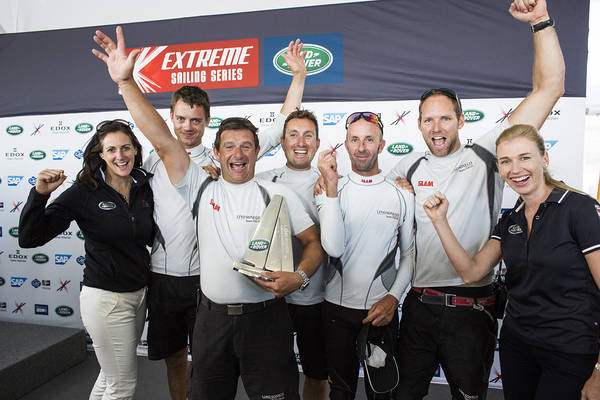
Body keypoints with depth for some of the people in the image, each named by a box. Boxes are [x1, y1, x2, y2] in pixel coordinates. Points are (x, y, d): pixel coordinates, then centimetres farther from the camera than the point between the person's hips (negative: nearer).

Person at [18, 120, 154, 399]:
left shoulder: (145, 188, 1)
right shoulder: (84, 193, -14)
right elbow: (29, 238, -14)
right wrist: (40, 194, -30)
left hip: (140, 292, 6)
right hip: (106, 298, -5)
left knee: (112, 375, 25)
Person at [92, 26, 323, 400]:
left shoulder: (279, 195, -3)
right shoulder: (202, 188, 2)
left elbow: (315, 241, 0)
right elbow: (163, 141, -6)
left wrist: (298, 277, -19)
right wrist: (126, 82, -11)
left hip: (265, 317, -2)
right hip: (212, 316, 3)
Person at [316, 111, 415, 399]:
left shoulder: (402, 194, -3)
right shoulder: (329, 191, -5)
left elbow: (410, 253, 4)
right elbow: (334, 249, -21)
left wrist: (393, 297, -8)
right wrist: (332, 188, -25)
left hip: (383, 310, 0)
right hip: (337, 308, 0)